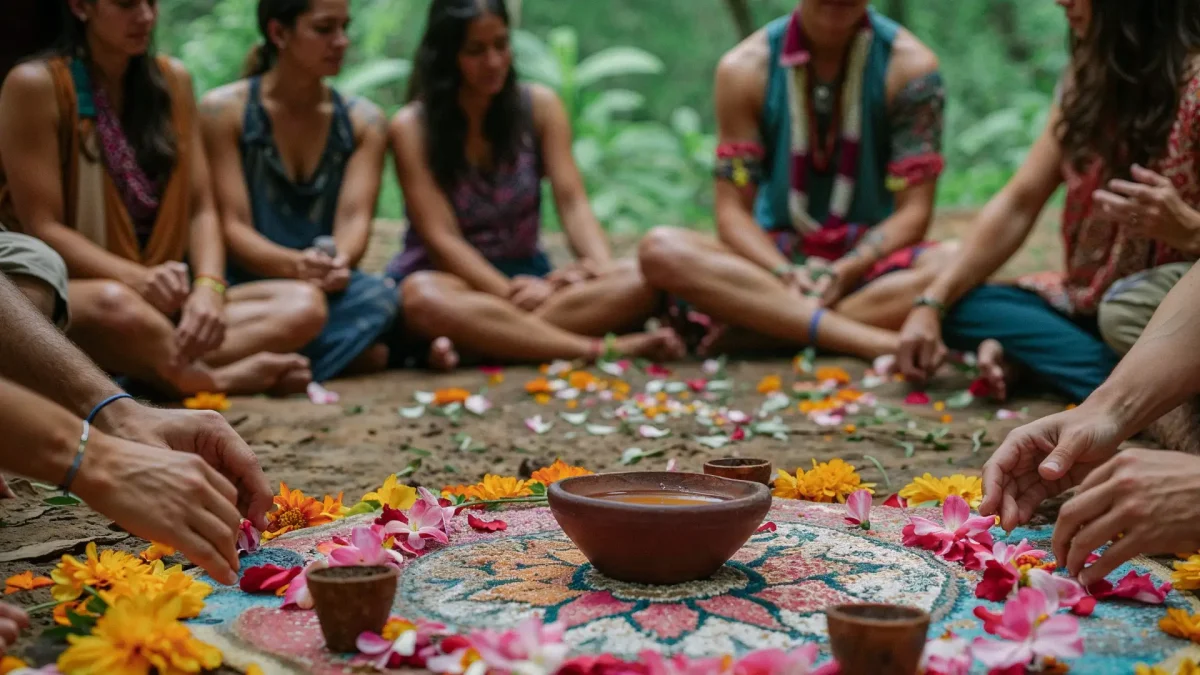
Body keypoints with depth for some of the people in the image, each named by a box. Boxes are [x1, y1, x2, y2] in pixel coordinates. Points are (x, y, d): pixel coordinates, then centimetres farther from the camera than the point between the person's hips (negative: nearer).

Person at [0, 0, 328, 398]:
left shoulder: (173, 80, 9)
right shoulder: (35, 86, -7)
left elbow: (201, 209, 4)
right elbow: (42, 228, -11)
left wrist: (208, 287, -16)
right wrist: (137, 277, -27)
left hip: (162, 299, 6)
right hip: (61, 302, -6)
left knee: (305, 304, -16)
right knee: (115, 304, -42)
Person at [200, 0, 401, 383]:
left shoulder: (364, 121, 9)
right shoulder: (223, 110, -1)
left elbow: (355, 218, -4)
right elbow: (232, 227, -7)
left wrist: (340, 263, -29)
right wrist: (294, 265, -29)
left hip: (326, 289, 3)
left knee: (378, 297, -33)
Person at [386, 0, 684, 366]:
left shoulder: (540, 106, 4)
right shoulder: (412, 126, -6)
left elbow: (572, 201, -5)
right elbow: (440, 237, -14)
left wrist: (601, 268, -25)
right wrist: (511, 293, -27)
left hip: (527, 275, 4)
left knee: (639, 282, -23)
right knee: (423, 298, -40)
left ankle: (471, 341, -33)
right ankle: (603, 347, -41)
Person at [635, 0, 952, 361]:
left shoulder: (910, 66, -6)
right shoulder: (745, 69, -4)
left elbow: (914, 211, -8)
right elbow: (732, 211, -5)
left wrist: (845, 272, -24)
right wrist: (785, 274, -24)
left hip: (872, 258, 0)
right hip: (776, 258, 1)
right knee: (661, 250, -28)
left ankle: (755, 332, -30)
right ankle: (876, 342, -37)